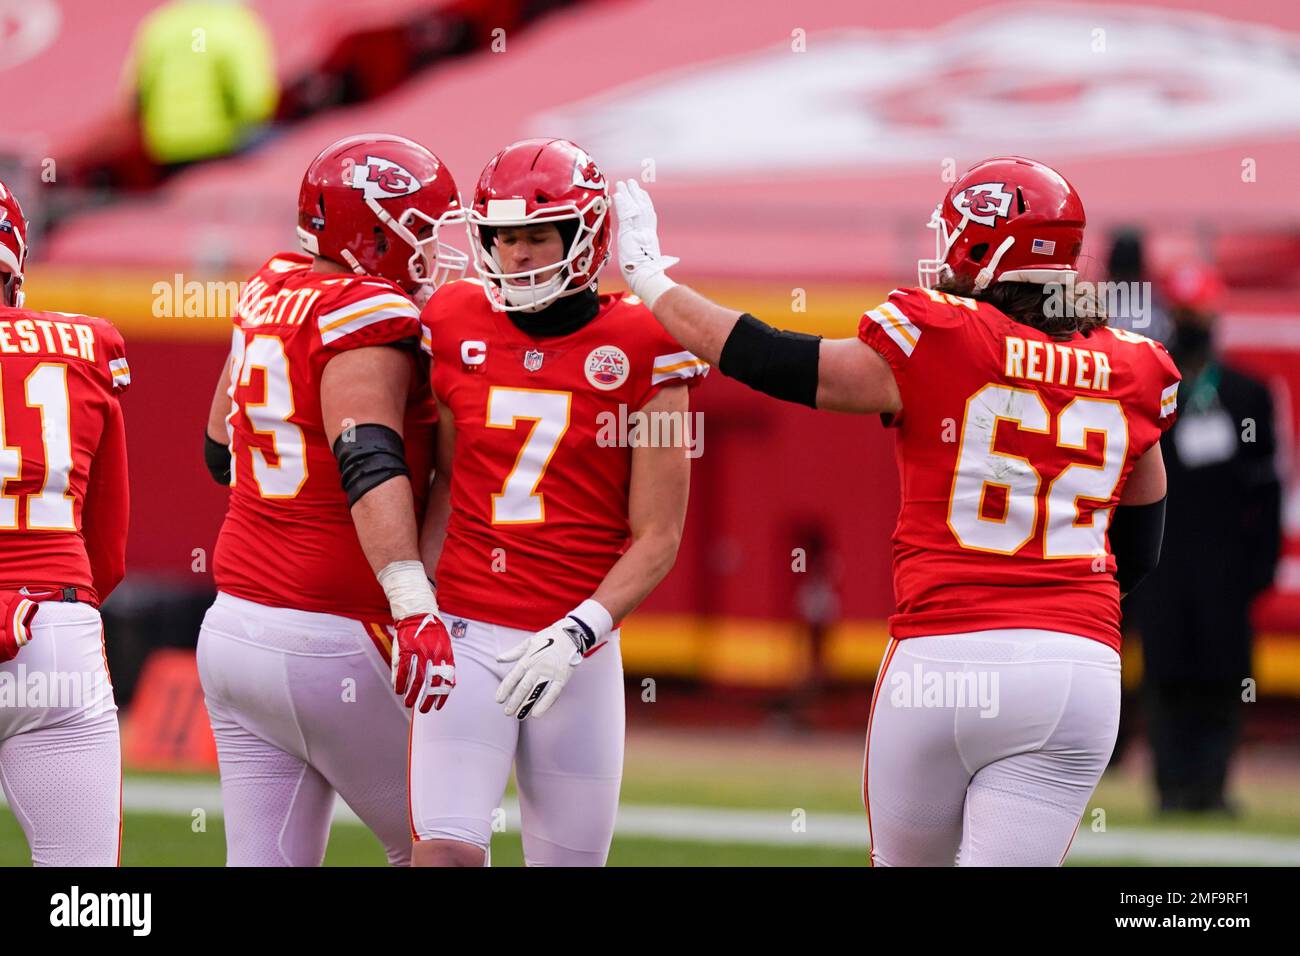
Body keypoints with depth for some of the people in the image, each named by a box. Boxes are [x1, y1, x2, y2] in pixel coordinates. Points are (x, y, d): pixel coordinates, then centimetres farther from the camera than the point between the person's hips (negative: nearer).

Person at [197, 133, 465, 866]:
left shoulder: (272, 291, 10)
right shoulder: (368, 318, -13)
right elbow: (369, 465, -29)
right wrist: (414, 611, -40)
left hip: (235, 630, 7)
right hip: (331, 648, -7)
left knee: (269, 860, 8)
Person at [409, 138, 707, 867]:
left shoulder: (637, 352, -4)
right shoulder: (458, 328, 5)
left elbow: (657, 537, -4)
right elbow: (447, 486, 13)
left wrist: (576, 634, -15)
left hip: (575, 648, -1)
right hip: (466, 634, 1)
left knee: (571, 855, 5)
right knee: (446, 850, -15)